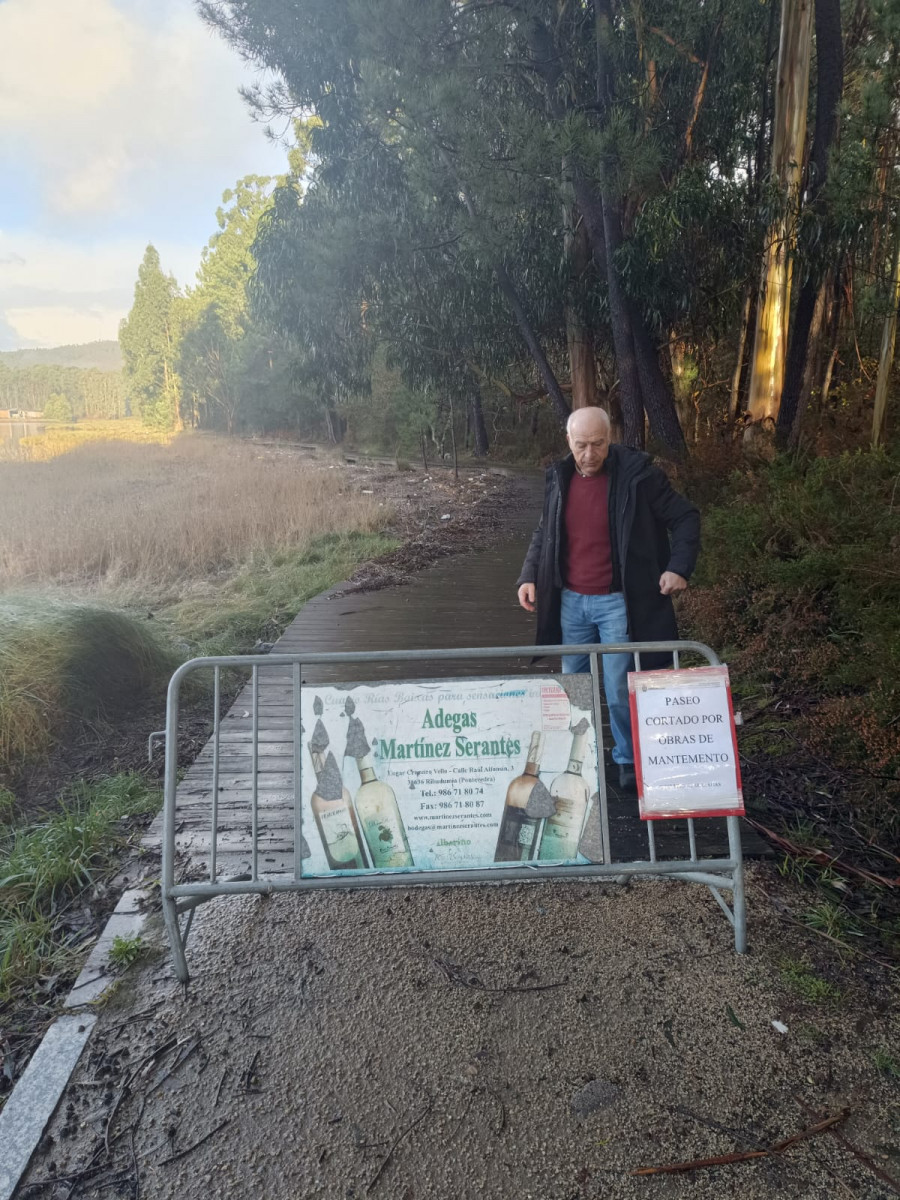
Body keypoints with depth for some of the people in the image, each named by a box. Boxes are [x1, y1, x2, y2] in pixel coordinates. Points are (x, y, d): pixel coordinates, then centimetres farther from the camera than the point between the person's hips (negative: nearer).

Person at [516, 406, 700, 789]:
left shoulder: (637, 473, -11)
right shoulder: (559, 478, 4)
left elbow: (684, 518, -4)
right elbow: (544, 534, 15)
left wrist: (679, 567, -16)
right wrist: (529, 576, 3)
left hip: (617, 603, -5)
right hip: (570, 602, 5)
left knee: (620, 692, -1)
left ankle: (629, 762, 22)